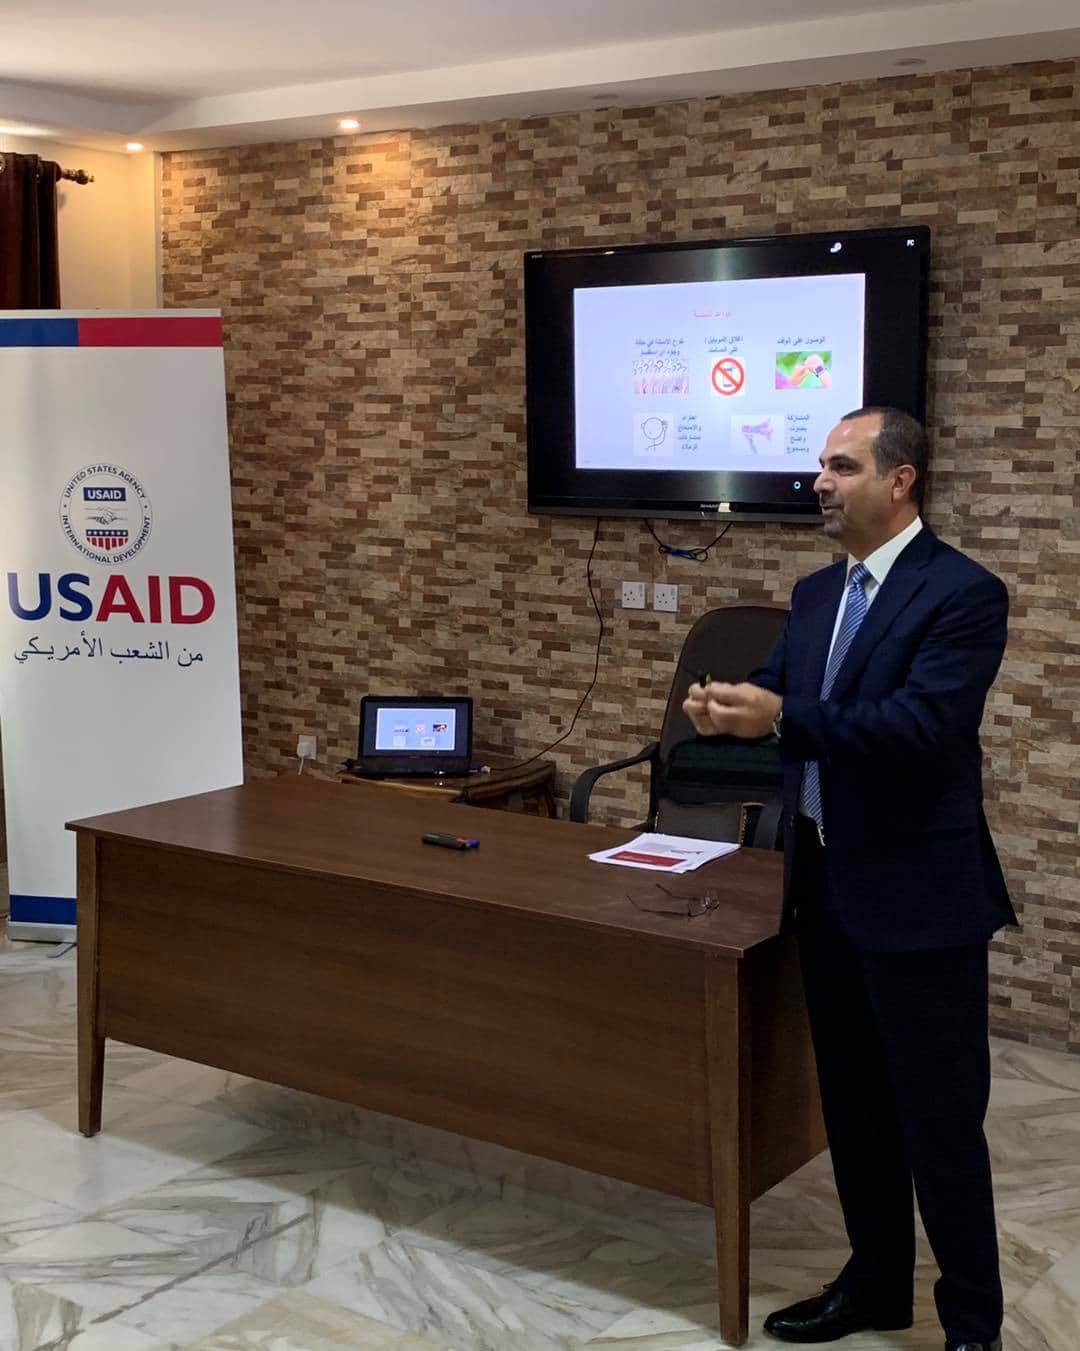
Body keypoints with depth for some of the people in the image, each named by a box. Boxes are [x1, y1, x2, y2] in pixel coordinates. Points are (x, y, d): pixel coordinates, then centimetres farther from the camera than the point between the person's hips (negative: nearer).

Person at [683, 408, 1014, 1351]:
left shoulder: (964, 593, -14)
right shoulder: (816, 593, 11)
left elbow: (922, 726, -25)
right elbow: (780, 701, 8)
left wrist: (780, 719, -32)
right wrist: (731, 710, -15)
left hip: (918, 897, -8)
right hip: (827, 887, 8)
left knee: (939, 1118, 3)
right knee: (854, 1104, 19)